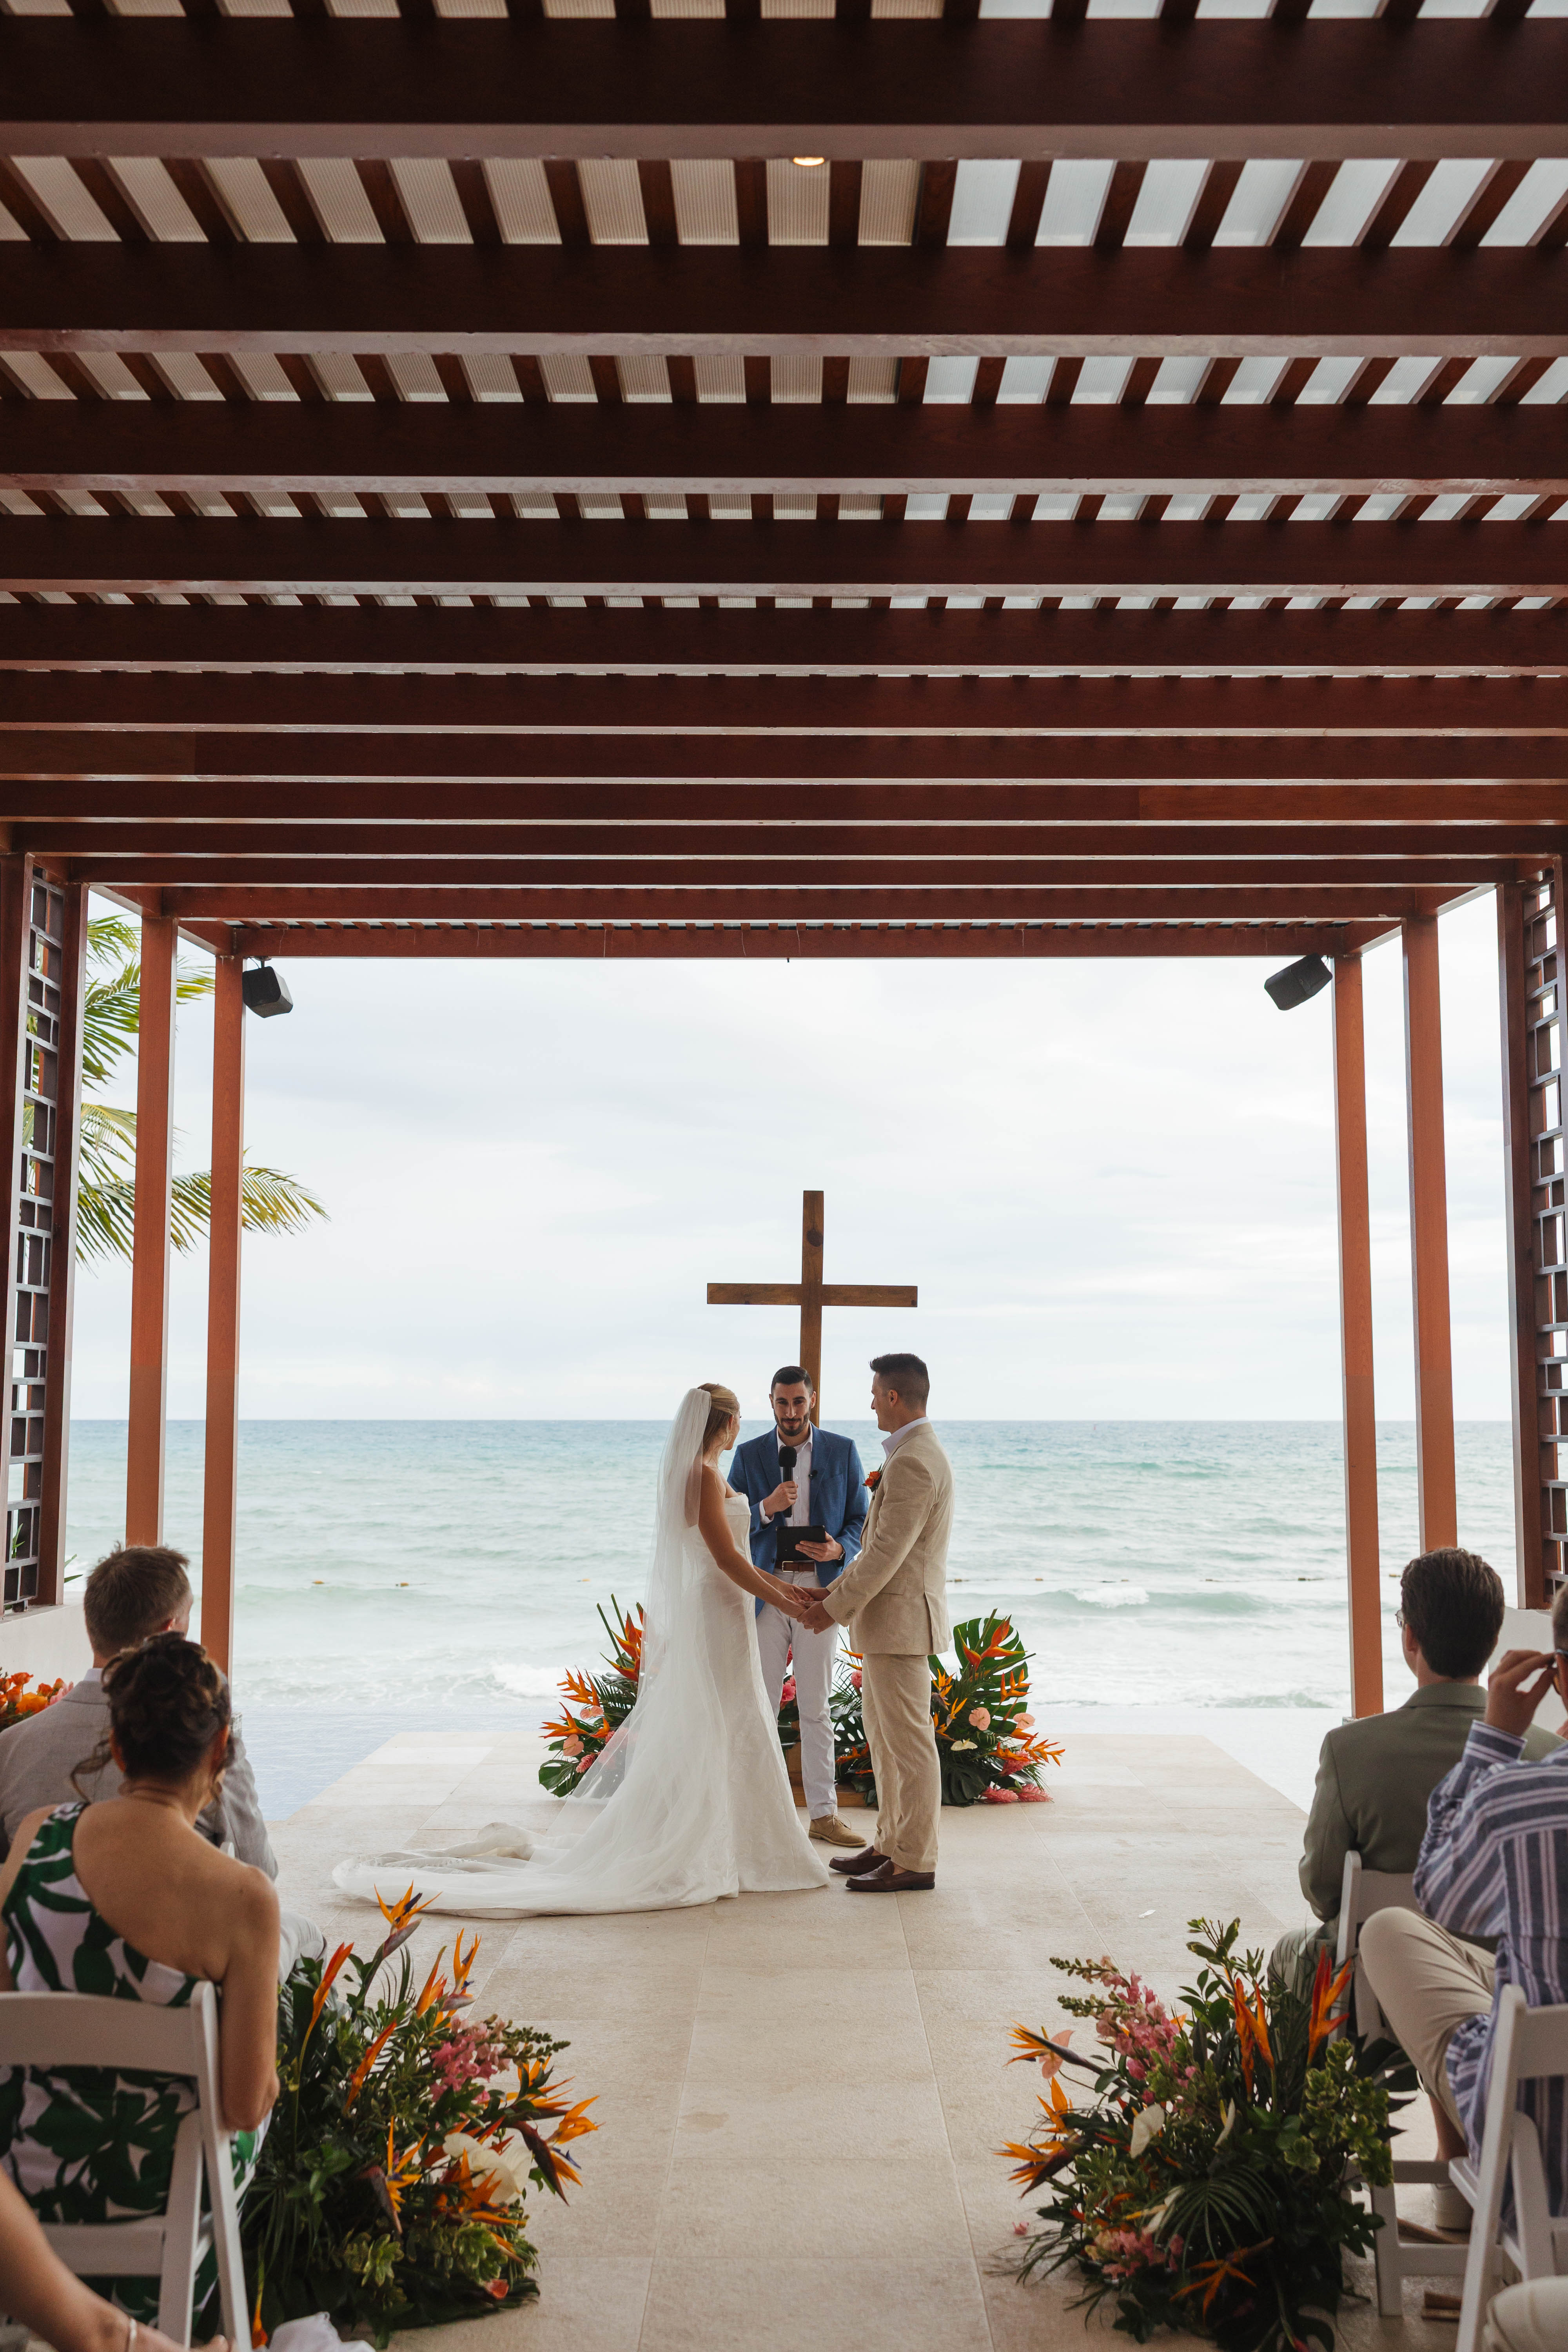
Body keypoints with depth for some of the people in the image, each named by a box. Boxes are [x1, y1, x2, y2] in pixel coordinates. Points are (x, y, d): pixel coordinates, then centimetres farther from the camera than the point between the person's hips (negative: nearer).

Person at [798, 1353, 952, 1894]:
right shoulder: (918, 1454, 14)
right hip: (890, 1622, 11)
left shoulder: (913, 1463, -20)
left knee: (908, 1744, -2)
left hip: (901, 1621, -11)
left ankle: (914, 1863, 7)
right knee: (884, 1739, 17)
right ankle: (892, 1845, 26)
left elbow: (886, 1553, -21)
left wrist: (837, 1608, -13)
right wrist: (838, 1591, 15)